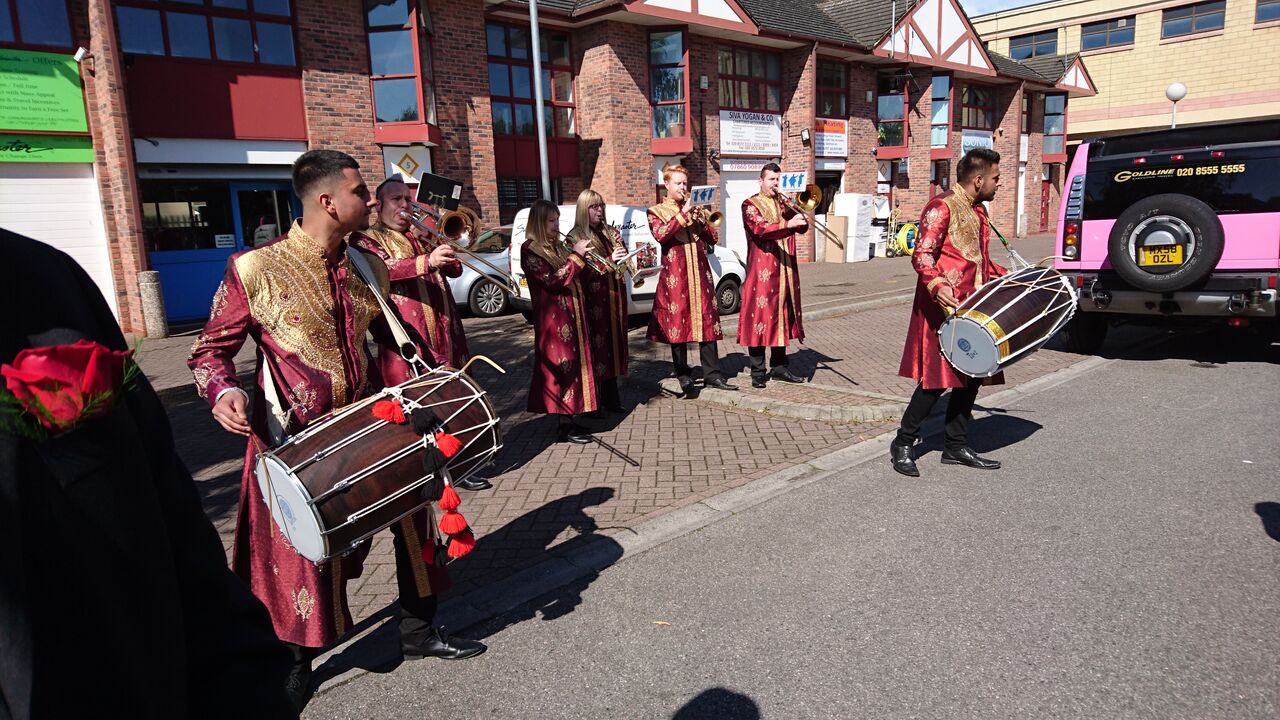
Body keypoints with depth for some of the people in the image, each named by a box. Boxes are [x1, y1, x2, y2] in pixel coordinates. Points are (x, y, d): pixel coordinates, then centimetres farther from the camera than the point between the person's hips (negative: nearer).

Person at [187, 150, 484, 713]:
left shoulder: (369, 268, 2)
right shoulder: (254, 270, -13)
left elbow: (390, 337, 18)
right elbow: (210, 350, -5)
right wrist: (223, 392, -25)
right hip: (295, 444, -5)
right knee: (303, 556, 8)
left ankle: (418, 630, 34)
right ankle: (296, 662, 36)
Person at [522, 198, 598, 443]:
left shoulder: (558, 246, 15)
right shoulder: (531, 250, -10)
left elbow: (575, 277, 19)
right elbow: (553, 280, -19)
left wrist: (583, 256, 2)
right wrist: (576, 256, -16)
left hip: (572, 314, 9)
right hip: (553, 317, -9)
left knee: (573, 363, 11)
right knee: (561, 365, -7)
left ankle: (570, 418, 20)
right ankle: (565, 427, -1)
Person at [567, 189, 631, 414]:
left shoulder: (610, 232, 15)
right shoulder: (575, 237, -3)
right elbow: (583, 272, -12)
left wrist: (621, 248, -3)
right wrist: (609, 260, -20)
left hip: (615, 296, 6)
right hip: (593, 300, -6)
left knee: (614, 341, 7)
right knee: (596, 344, -6)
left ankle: (611, 396, 16)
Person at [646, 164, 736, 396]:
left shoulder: (696, 209, 19)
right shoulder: (657, 211, 7)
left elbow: (713, 239, 11)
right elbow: (660, 235, -14)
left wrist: (700, 221, -6)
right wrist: (682, 214, -14)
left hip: (700, 273, 4)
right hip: (675, 275, -4)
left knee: (708, 322, 1)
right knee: (677, 323, -3)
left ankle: (712, 374, 7)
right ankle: (684, 377, 6)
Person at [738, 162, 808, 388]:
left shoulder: (783, 204, 19)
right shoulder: (750, 204, -1)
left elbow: (803, 226, 10)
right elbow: (761, 229, -20)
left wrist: (792, 209, -6)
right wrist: (787, 225, -34)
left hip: (786, 272, 6)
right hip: (761, 272, -6)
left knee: (782, 318, 10)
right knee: (760, 317, -5)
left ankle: (779, 366, 20)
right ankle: (758, 372, 0)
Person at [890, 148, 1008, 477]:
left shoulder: (977, 210, 17)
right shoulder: (942, 207, -11)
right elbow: (922, 255, -22)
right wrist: (937, 285, -38)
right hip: (944, 308, -9)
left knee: (971, 376, 11)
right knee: (938, 379, -7)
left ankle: (957, 447, 22)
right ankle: (902, 444, 7)